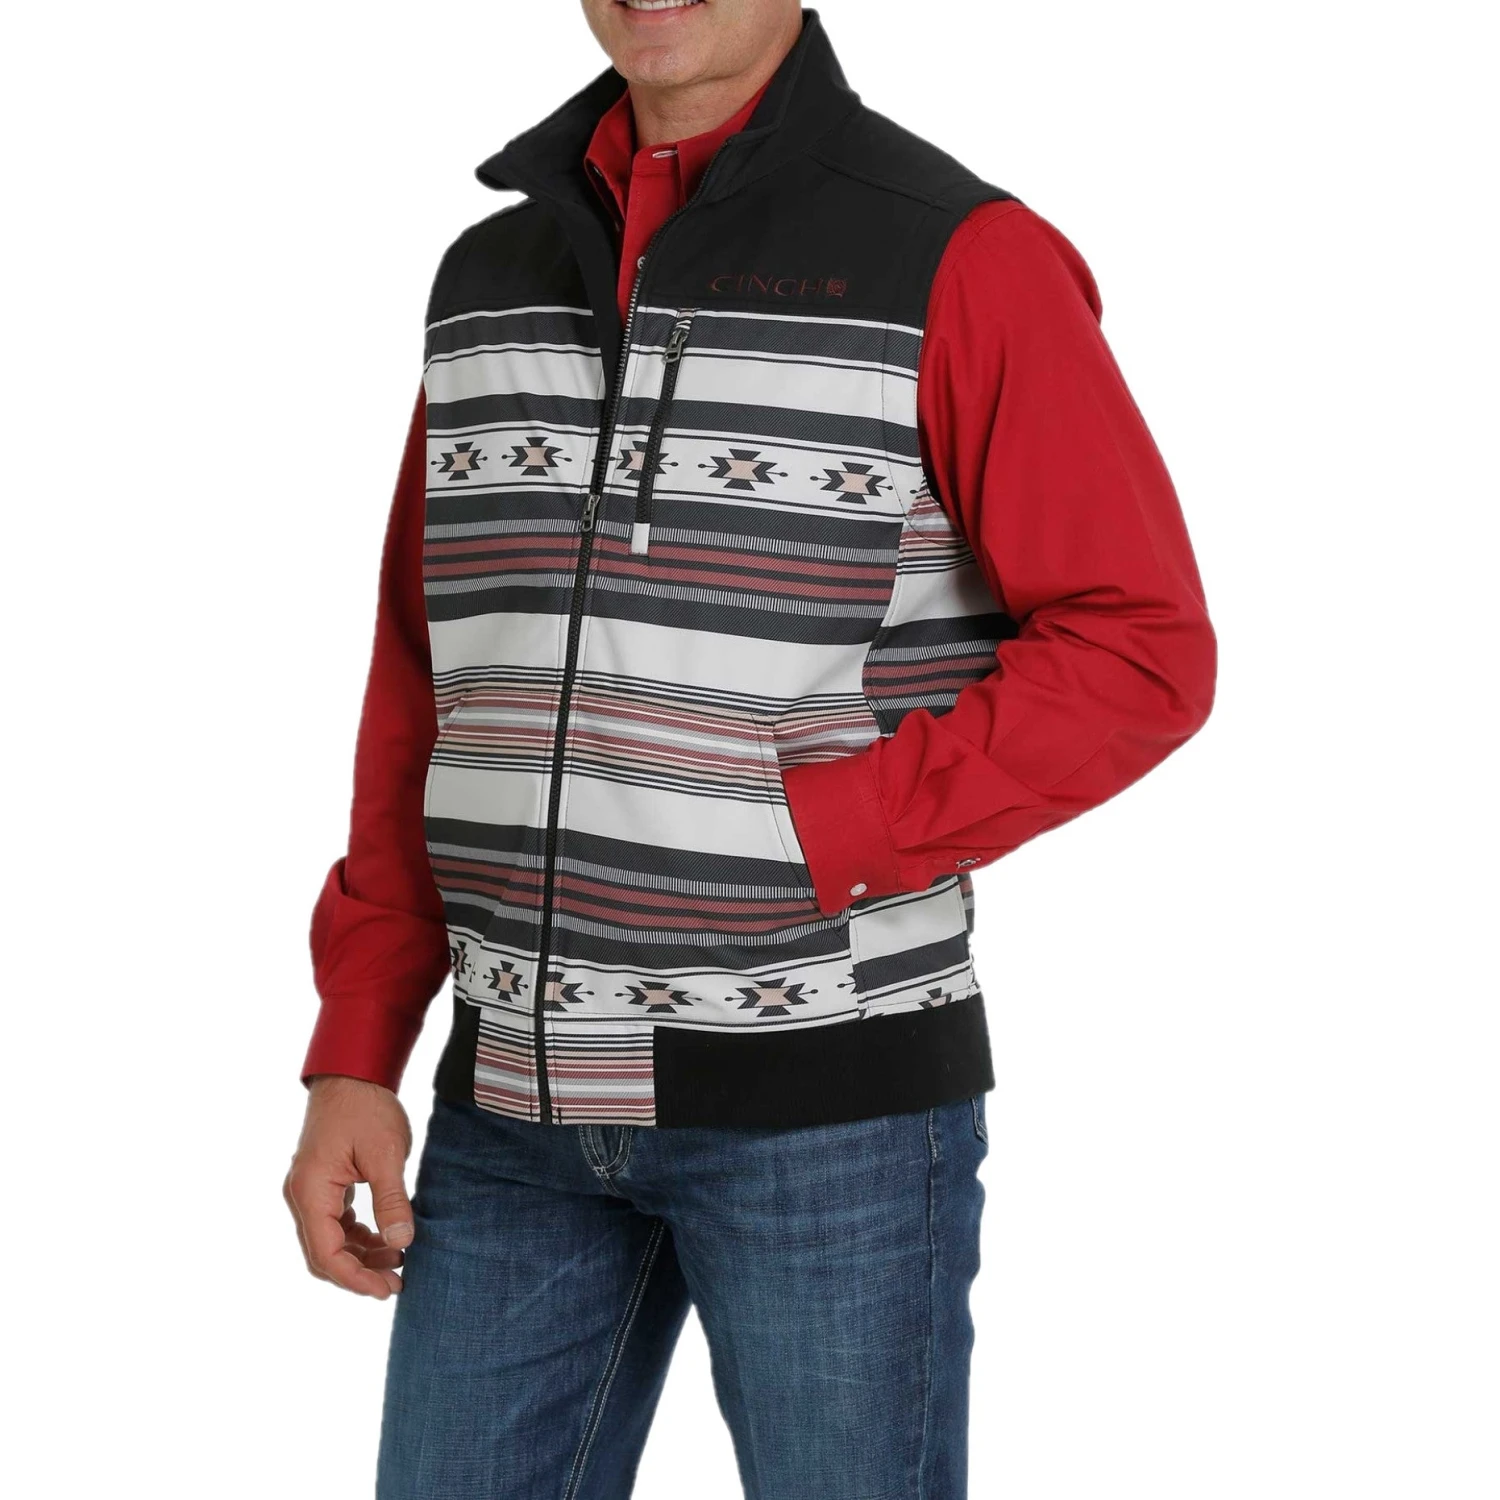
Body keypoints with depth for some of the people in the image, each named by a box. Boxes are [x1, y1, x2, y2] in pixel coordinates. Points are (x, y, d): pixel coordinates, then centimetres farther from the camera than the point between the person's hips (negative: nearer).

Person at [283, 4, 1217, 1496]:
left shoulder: (962, 259, -9)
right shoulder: (493, 276, 9)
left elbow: (1138, 655, -12)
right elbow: (426, 692, 11)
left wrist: (796, 843, -19)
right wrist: (351, 1061, 4)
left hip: (831, 1091, -5)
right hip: (522, 1093, 5)